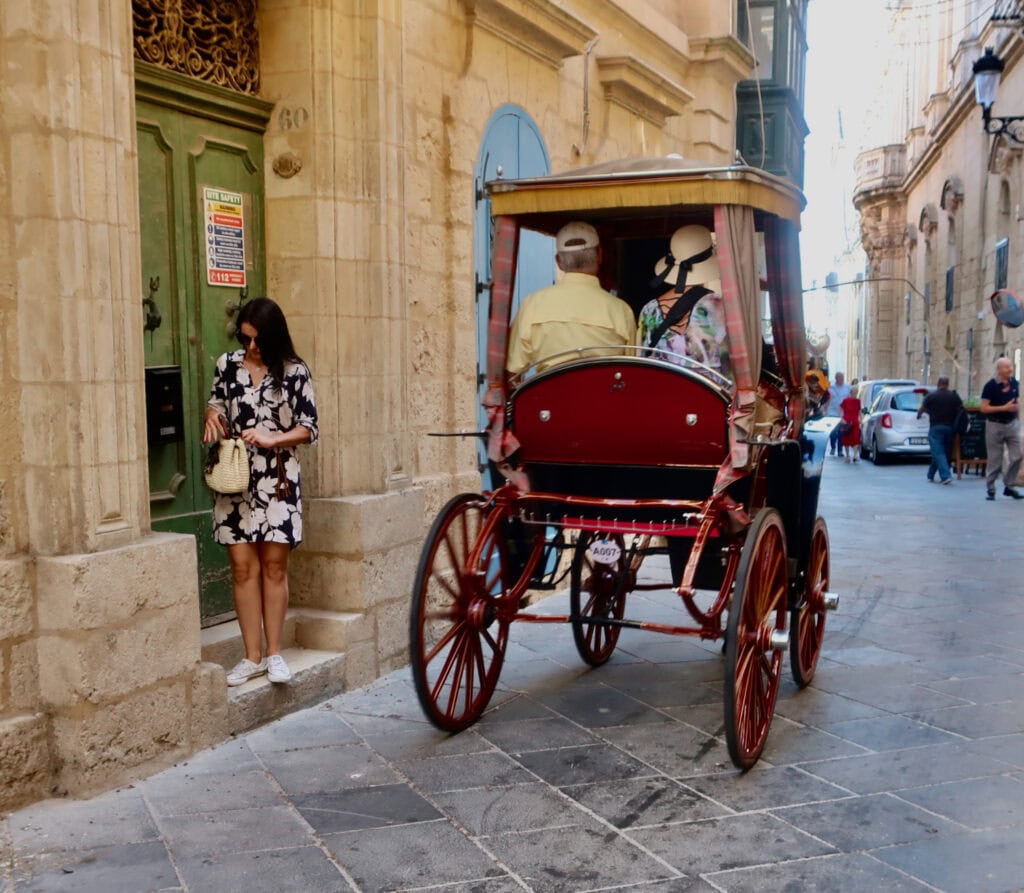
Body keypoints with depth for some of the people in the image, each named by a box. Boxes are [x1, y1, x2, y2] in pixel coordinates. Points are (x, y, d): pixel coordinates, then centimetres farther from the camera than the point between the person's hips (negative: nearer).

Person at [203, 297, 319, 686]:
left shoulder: (294, 371, -1)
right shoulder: (228, 364, 7)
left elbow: (308, 428, -1)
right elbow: (216, 404, 21)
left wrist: (271, 439, -16)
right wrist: (212, 416, -2)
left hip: (277, 480, -2)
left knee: (274, 565, 3)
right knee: (243, 567, 1)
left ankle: (273, 653, 14)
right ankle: (252, 656, 9)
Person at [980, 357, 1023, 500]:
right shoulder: (990, 385, -11)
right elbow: (984, 408, -13)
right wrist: (1004, 408, -20)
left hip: (1012, 424, 5)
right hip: (995, 424, -4)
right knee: (995, 460, 1)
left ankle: (1010, 486, 13)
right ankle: (990, 489, 13)